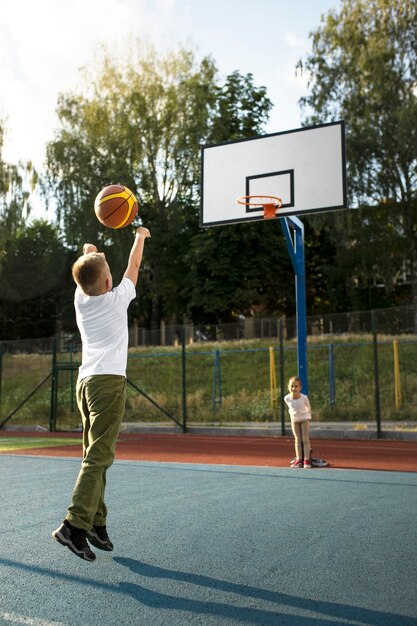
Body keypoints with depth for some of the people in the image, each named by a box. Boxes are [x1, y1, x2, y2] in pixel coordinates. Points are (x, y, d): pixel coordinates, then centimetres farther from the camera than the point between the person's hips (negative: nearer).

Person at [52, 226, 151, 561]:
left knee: (95, 456, 10)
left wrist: (89, 253, 54)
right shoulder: (117, 298, -1)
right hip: (109, 382, -7)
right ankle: (74, 525, -18)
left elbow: (88, 275, 32)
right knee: (98, 457, -11)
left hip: (86, 382, 7)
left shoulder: (81, 300, 11)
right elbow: (133, 267, 17)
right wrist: (140, 237, 34)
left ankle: (97, 524, 13)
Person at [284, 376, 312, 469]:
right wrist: (292, 415, 10)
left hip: (304, 419, -3)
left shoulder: (304, 398, -27)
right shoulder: (287, 398, -20)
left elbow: (308, 408, -7)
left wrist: (309, 418, 3)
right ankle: (299, 459, 10)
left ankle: (306, 460, -2)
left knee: (305, 440, -1)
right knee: (298, 440, 8)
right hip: (294, 420, 3)